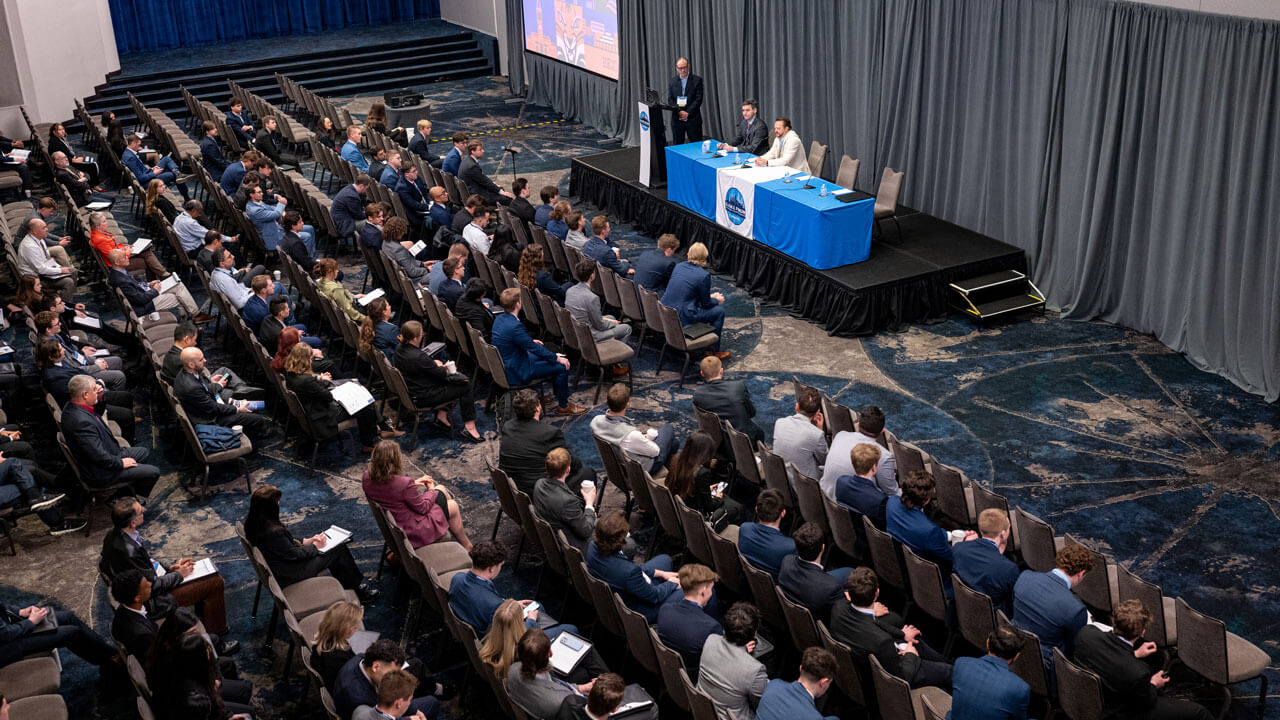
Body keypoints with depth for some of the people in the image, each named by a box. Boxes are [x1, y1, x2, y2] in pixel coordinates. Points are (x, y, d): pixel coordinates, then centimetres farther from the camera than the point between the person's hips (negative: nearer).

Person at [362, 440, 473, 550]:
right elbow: (423, 508, -20)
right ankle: (466, 545, 38)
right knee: (452, 506, 15)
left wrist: (413, 483, 3)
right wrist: (431, 490, -1)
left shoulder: (367, 478, -15)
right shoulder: (404, 483, -37)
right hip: (413, 530, -8)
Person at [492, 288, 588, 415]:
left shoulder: (499, 319, -2)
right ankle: (563, 406, 9)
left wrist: (531, 341, 24)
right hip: (516, 373, -10)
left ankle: (560, 397, 32)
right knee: (562, 367, -6)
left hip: (505, 365, 10)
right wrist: (557, 358, -11)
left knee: (547, 356, 23)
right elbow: (534, 348, -22)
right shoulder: (514, 326, -30)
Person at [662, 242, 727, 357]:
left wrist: (709, 296, 25)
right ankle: (714, 352, 17)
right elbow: (705, 303, -4)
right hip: (682, 318, -8)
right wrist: (717, 300, 19)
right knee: (719, 311, 9)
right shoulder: (704, 276, -14)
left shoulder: (679, 266, 7)